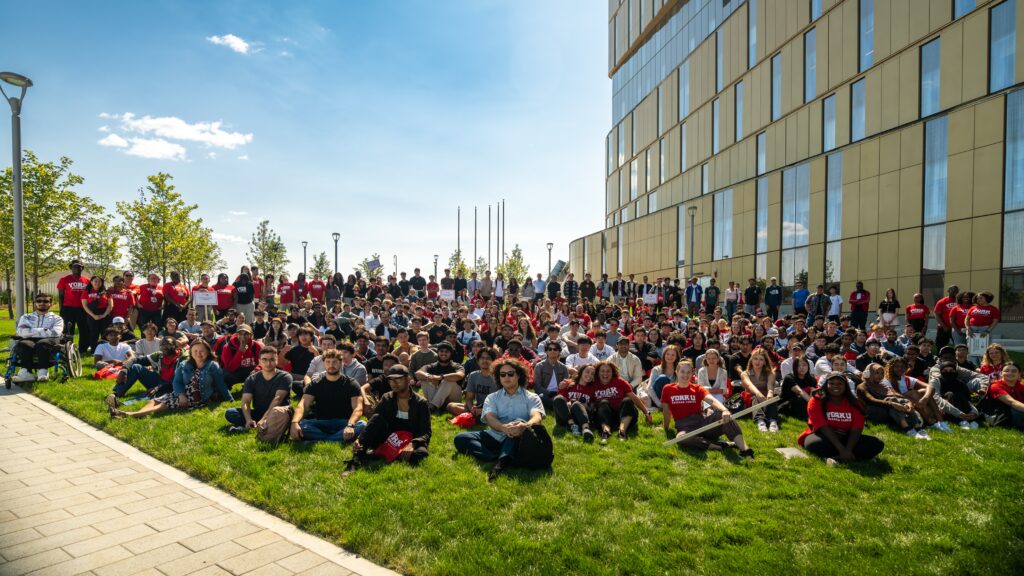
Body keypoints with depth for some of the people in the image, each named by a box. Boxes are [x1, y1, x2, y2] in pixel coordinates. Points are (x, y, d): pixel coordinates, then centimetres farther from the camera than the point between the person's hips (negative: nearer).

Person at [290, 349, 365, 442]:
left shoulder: (351, 384, 0)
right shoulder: (315, 384, 7)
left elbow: (358, 408, -14)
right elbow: (303, 404, -8)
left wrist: (350, 425, -36)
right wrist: (294, 422, -30)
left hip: (343, 423, -1)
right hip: (321, 423, 1)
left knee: (362, 425, -32)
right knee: (300, 425, -27)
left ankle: (317, 442, -32)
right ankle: (339, 440, -30)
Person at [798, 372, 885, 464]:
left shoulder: (854, 404, -1)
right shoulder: (816, 401, -11)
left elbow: (856, 430, -11)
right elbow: (824, 428, -19)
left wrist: (848, 450, -27)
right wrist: (842, 449, -28)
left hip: (845, 438, 5)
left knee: (877, 444, -18)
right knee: (814, 444, -39)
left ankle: (835, 459, -29)